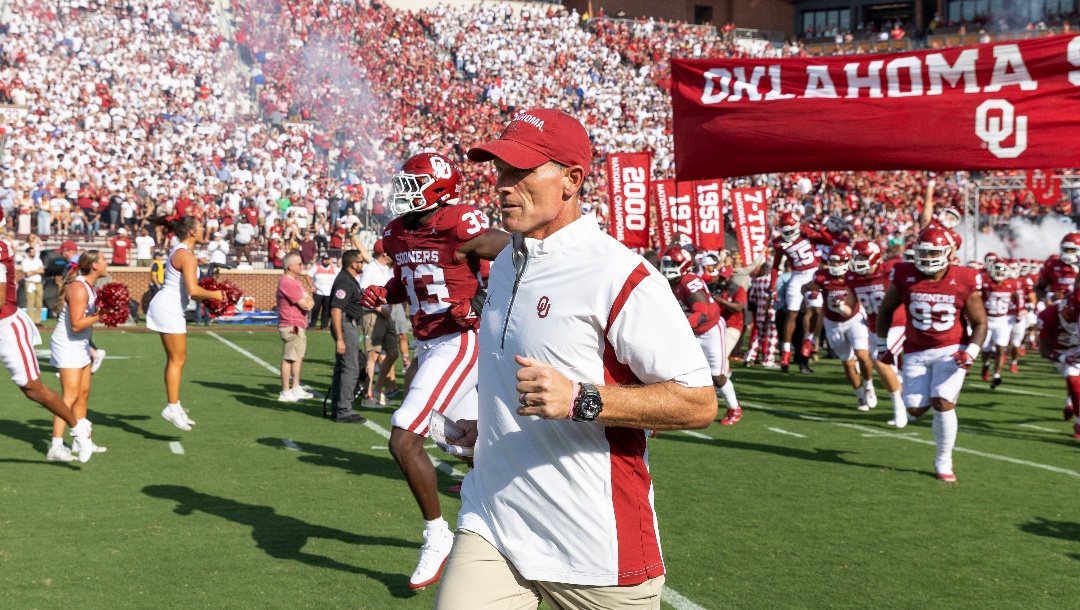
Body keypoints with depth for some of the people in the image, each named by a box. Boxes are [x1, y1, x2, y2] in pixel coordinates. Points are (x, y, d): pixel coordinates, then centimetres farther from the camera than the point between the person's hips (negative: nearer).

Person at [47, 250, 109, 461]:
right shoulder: (79, 289, -21)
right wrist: (101, 316, -24)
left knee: (83, 393, 13)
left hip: (80, 345, 10)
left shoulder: (89, 286, 9)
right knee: (71, 396, -13)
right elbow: (76, 325, -26)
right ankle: (56, 447, -14)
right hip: (67, 346, -10)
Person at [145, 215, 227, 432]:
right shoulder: (187, 256, -17)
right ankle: (172, 407, -2)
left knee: (175, 359, 13)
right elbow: (193, 290, -26)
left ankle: (174, 405, 17)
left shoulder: (179, 252, 14)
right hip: (169, 308, -10)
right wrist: (213, 294, -10)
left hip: (168, 308, 10)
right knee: (177, 359, -5)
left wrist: (205, 297, 10)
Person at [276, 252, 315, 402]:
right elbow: (305, 305, -20)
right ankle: (285, 393, -3)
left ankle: (296, 389, 27)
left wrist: (308, 302, -5)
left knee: (299, 357, 18)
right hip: (291, 327, -11)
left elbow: (308, 300, 17)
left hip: (300, 326, 11)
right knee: (289, 358, -7)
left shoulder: (295, 281, 18)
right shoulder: (288, 283, -18)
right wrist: (309, 302, 2)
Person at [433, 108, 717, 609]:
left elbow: (699, 403, -19)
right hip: (492, 524, 6)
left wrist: (580, 400, -26)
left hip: (594, 544, -6)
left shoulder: (621, 278, -15)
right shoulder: (504, 266, 12)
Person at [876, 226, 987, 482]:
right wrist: (882, 345, 11)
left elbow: (979, 323, -1)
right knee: (916, 409, -3)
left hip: (951, 350, -2)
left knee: (943, 403, -17)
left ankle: (944, 461, 3)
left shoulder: (964, 282, -10)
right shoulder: (905, 277, -7)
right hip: (916, 352, 2)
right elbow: (885, 310, 9)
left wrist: (971, 352, -17)